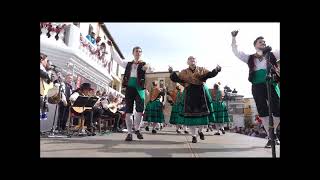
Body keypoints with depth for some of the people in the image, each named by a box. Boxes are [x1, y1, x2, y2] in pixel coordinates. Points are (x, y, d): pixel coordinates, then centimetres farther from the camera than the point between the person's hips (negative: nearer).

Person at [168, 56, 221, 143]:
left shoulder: (202, 70, 12)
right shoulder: (184, 72, 10)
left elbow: (210, 74, 2)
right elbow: (176, 79, 3)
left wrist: (216, 69, -14)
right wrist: (172, 72, -10)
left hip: (201, 93, 1)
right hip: (189, 94, -1)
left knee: (202, 112, 3)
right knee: (190, 114, 0)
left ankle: (200, 131, 31)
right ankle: (194, 135, 13)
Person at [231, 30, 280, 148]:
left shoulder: (272, 55, 14)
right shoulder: (250, 58, 12)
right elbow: (236, 52, 9)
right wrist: (233, 38, 4)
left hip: (272, 85, 1)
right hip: (257, 87, -1)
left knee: (277, 111, -1)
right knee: (263, 112, -2)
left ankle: (273, 133, 24)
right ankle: (270, 137, 8)